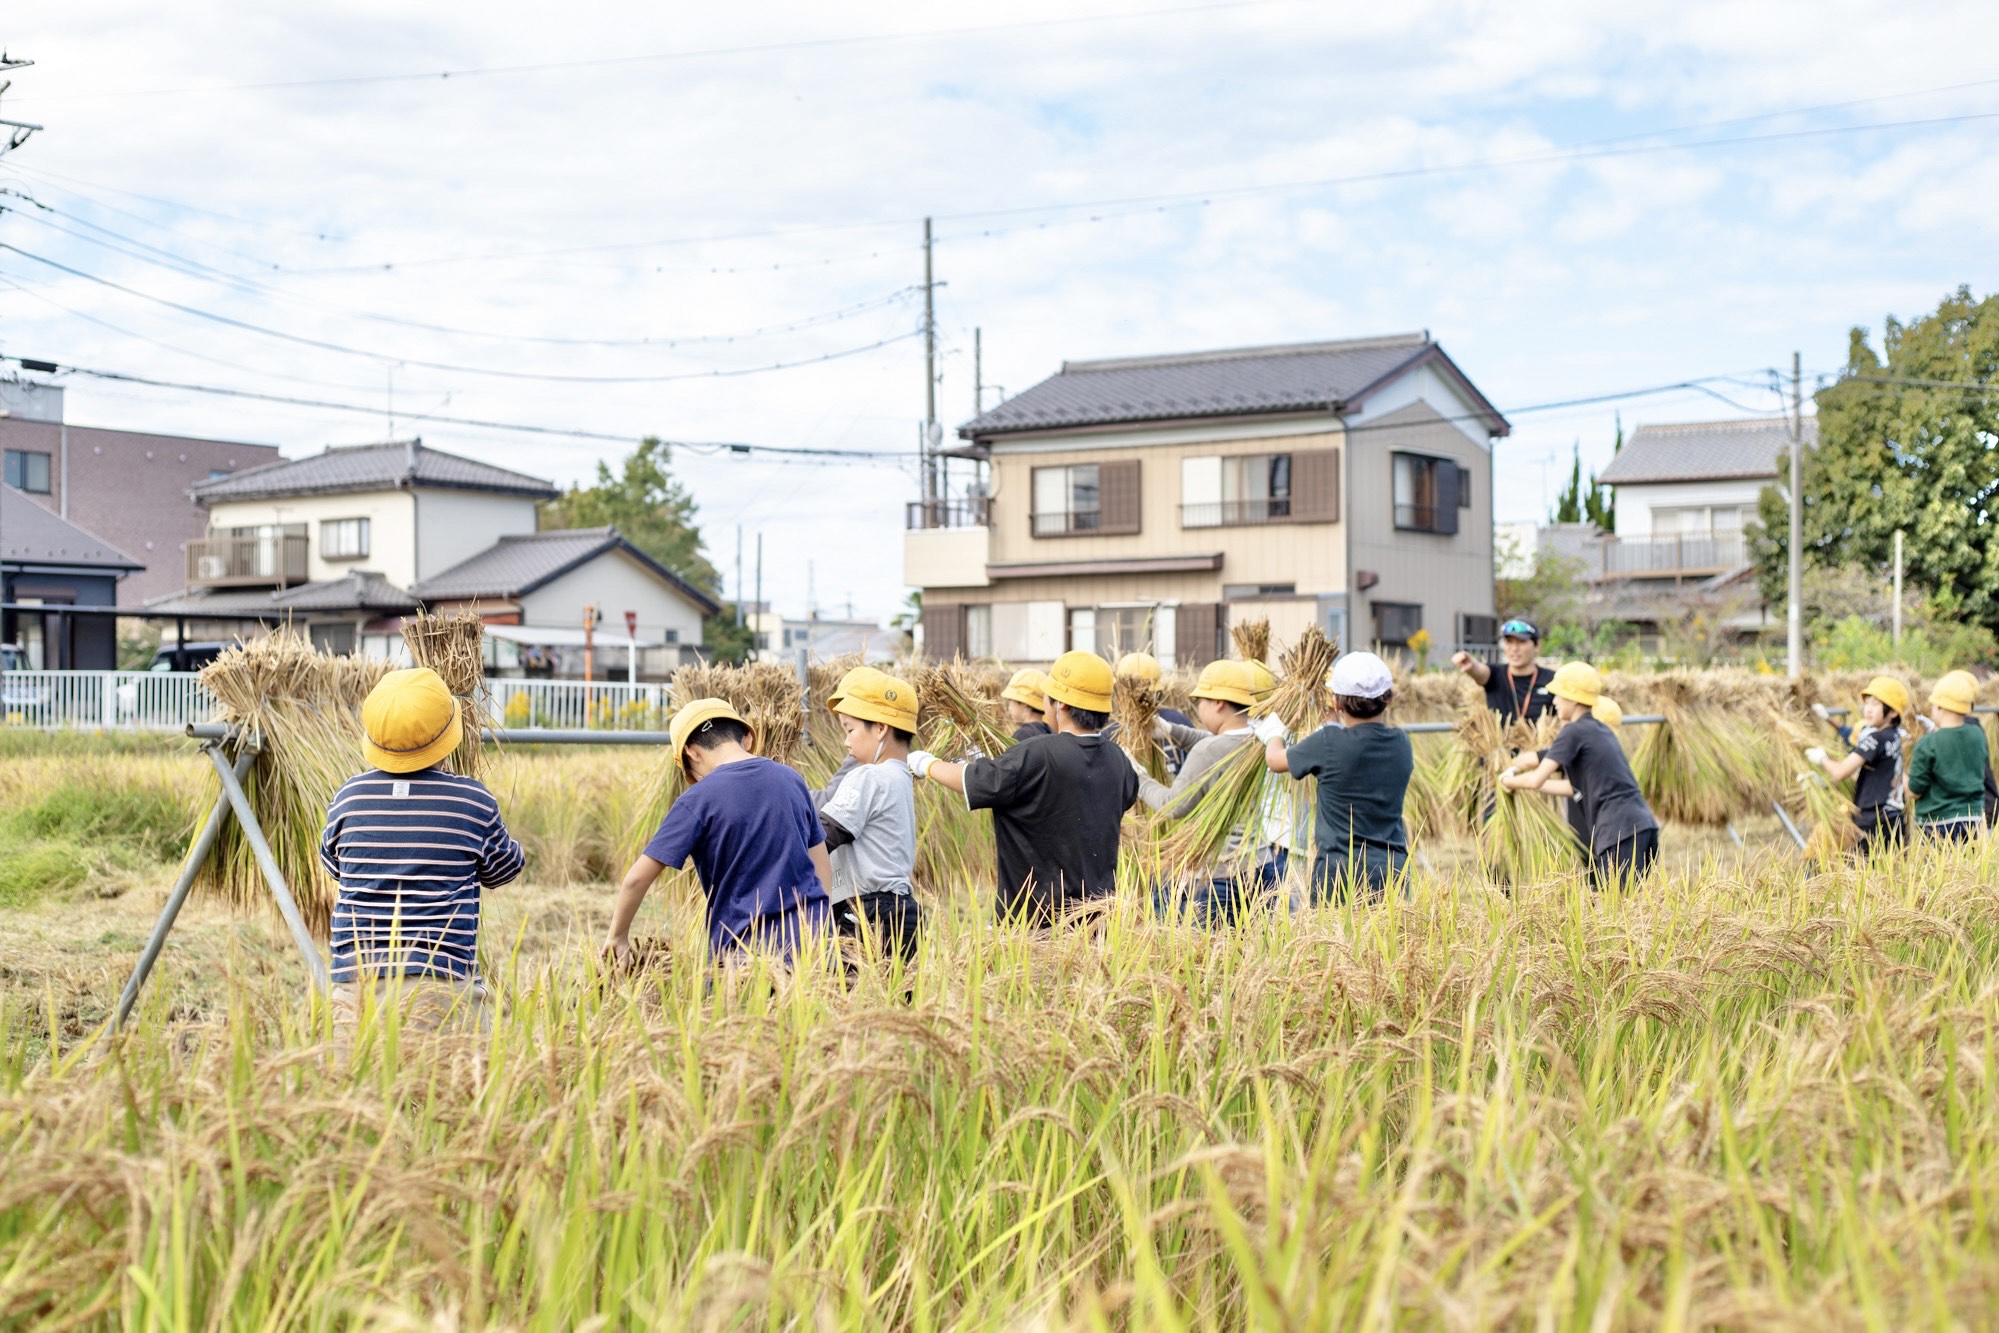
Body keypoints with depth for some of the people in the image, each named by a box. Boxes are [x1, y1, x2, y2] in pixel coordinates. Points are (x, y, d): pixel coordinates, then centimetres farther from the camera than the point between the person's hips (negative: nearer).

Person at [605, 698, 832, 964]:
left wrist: (618, 935, 10)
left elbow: (638, 878, -5)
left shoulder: (698, 799, -6)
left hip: (749, 948, -4)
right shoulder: (791, 780, 8)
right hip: (813, 937, 5)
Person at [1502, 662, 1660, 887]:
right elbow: (1576, 788, 28)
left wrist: (1509, 781, 13)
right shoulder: (1602, 731, 22)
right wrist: (1524, 783, 32)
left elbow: (1536, 780, -7)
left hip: (1622, 832, -9)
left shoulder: (1574, 731, -3)